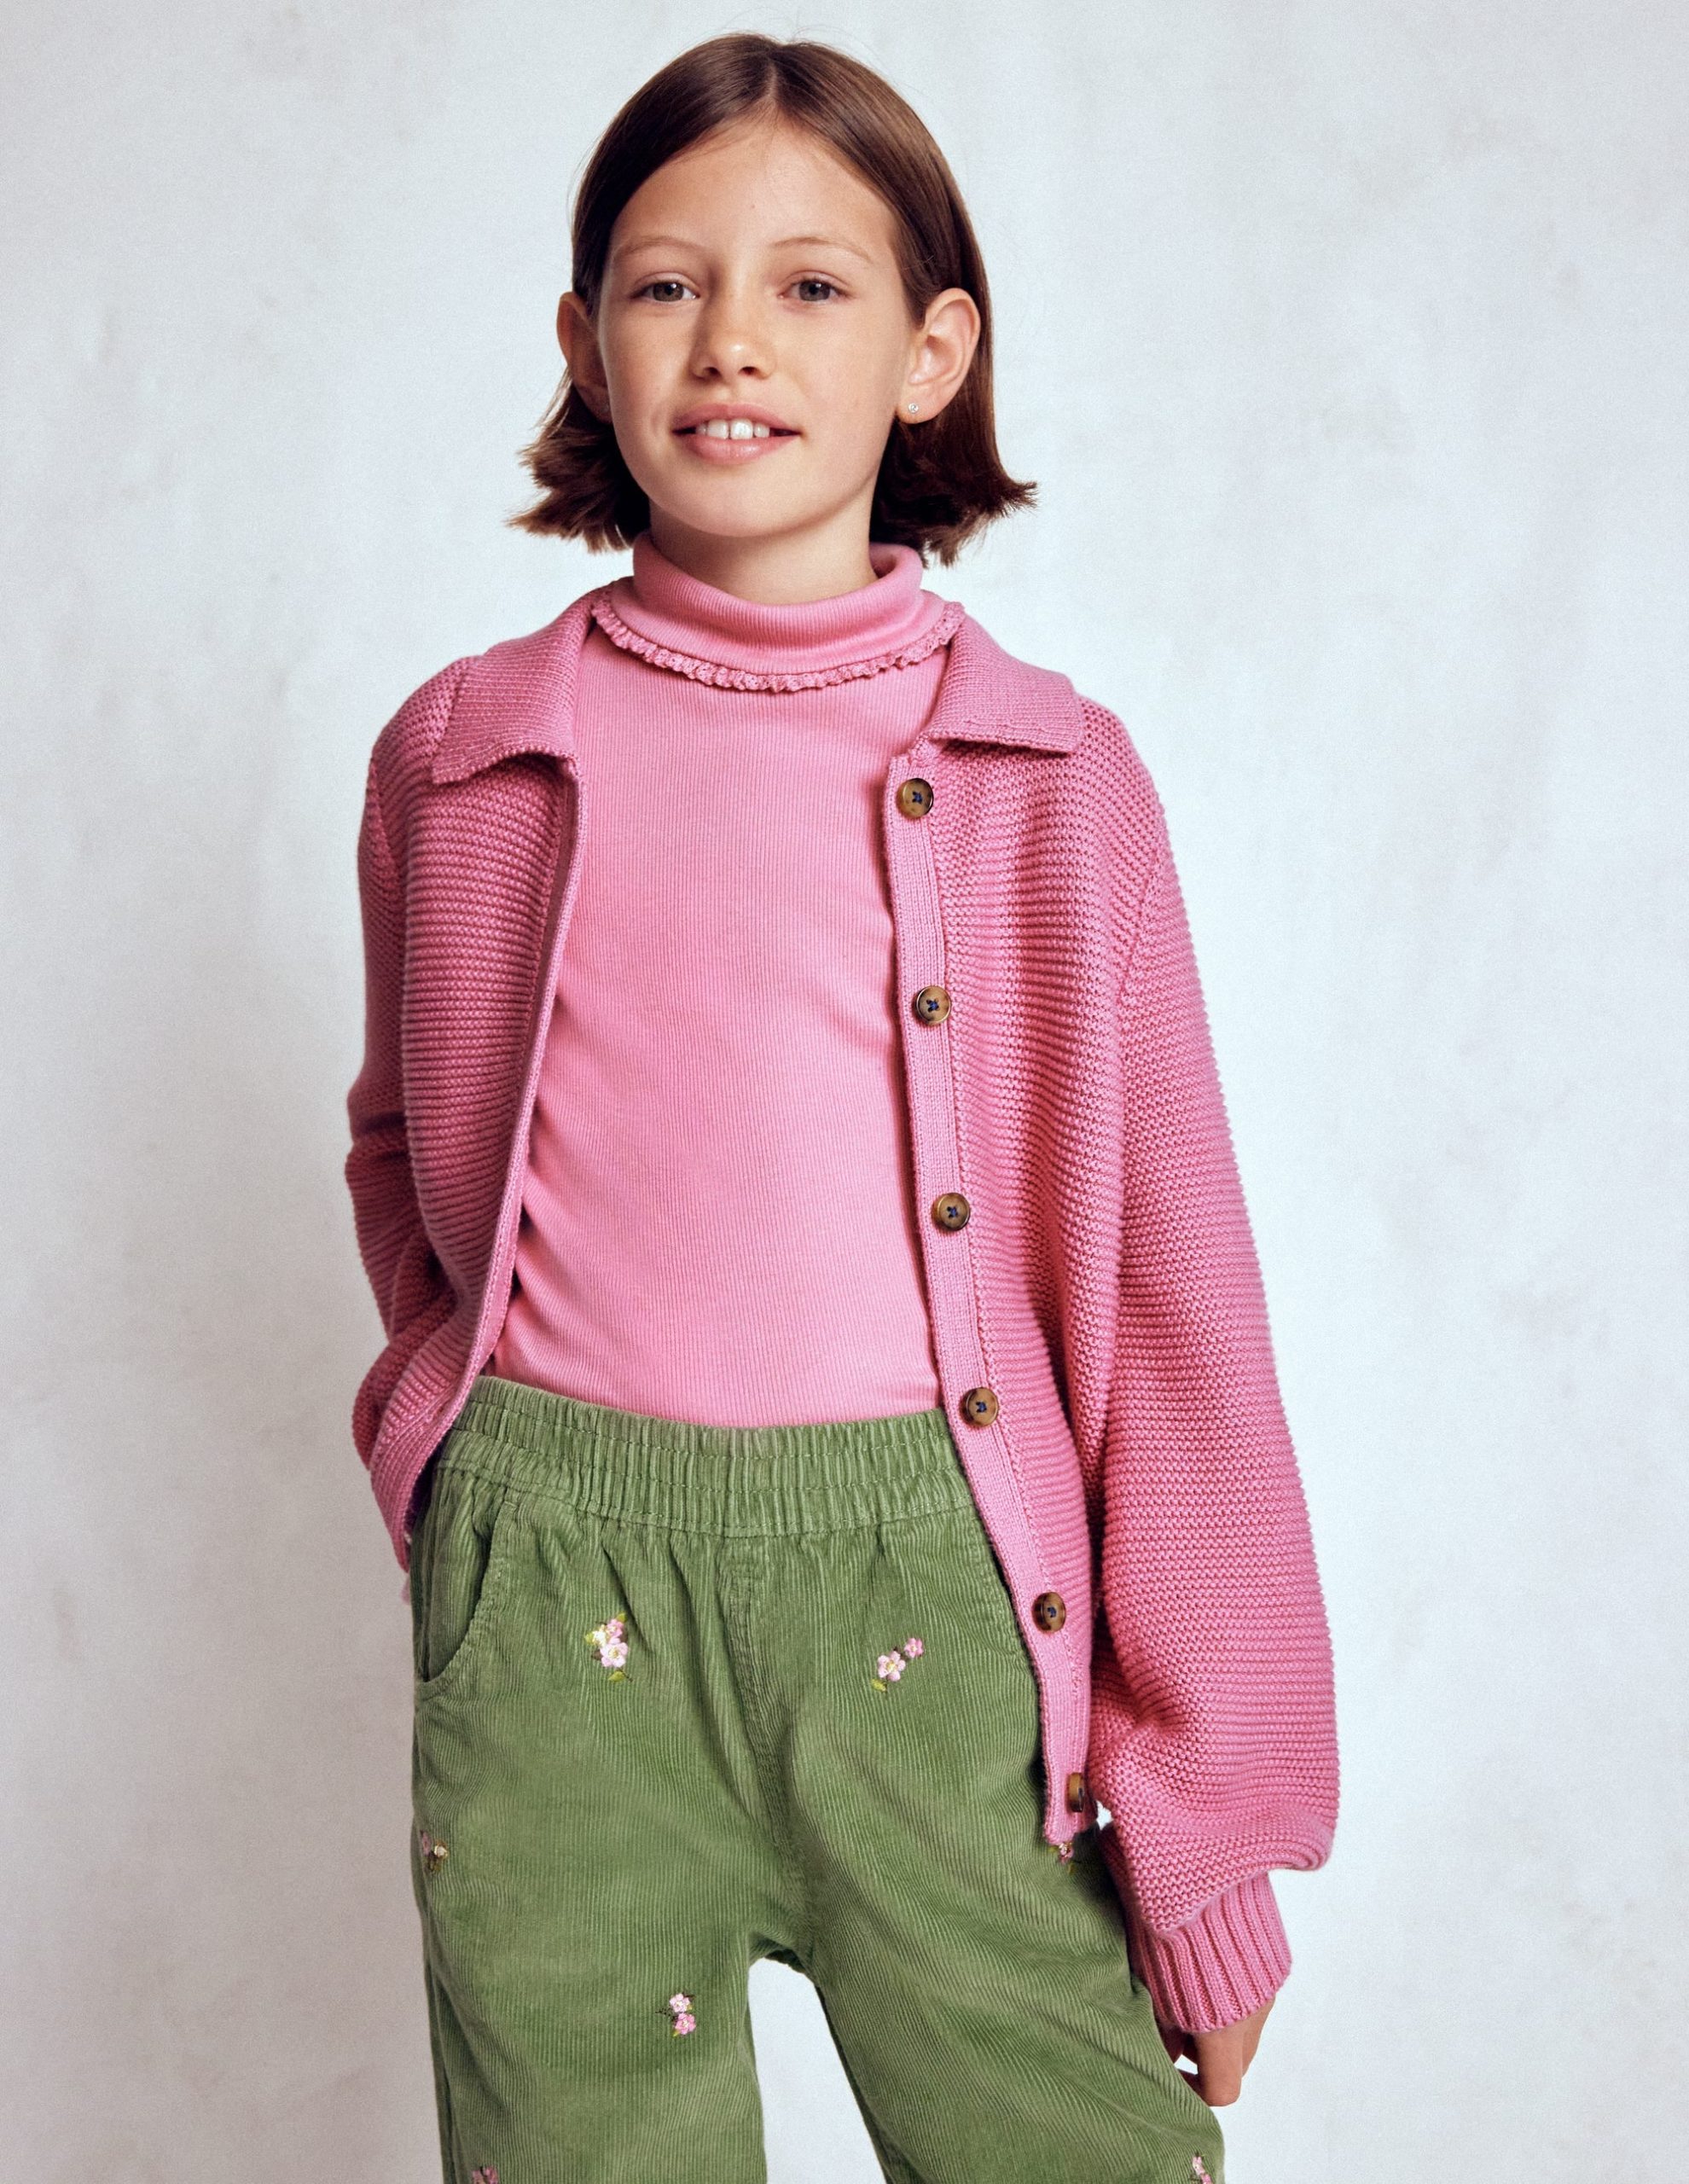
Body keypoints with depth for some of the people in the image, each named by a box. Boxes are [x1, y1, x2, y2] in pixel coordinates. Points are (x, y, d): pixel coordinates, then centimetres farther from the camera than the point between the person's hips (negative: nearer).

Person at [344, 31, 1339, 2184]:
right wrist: (455, 1403, 6)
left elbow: (1172, 1295, 1)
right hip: (556, 1606, 2)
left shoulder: (1053, 773, 0)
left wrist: (1205, 1820, 1)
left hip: (935, 1603, -1)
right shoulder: (459, 755, 5)